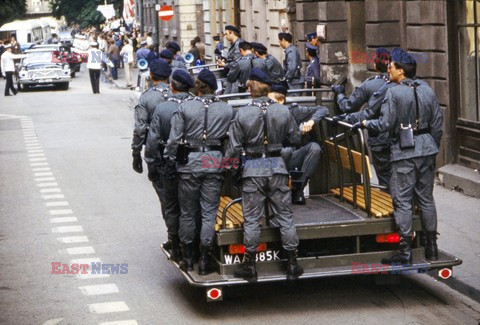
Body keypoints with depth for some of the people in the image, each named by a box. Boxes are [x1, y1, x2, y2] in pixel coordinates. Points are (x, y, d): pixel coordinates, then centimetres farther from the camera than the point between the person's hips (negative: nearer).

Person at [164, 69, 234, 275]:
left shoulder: (184, 108, -5)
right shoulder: (227, 110, 0)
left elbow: (174, 139, -4)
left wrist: (170, 163, 4)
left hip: (189, 163, -1)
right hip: (215, 163, 1)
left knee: (188, 212, 10)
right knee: (209, 213, 4)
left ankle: (187, 258, 18)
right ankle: (205, 260, 5)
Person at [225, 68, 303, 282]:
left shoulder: (242, 114, -10)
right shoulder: (283, 111, -4)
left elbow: (234, 148, -7)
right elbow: (295, 139, 6)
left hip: (253, 169, -2)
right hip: (277, 167, 2)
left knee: (252, 218, 5)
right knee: (285, 216, 10)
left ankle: (249, 266, 10)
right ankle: (292, 264, 14)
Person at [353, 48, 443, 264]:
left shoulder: (394, 93, -12)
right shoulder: (427, 90, 7)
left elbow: (385, 124, -15)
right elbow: (437, 122, 9)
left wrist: (364, 124, 1)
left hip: (404, 151, -6)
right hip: (426, 149, 6)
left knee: (402, 200, -1)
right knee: (426, 198, 13)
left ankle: (405, 251, -2)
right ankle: (432, 248, 17)